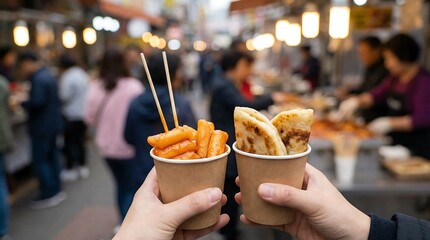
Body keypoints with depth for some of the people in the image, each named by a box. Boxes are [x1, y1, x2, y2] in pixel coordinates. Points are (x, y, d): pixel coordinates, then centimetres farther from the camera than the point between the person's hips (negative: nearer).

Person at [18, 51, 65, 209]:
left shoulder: (38, 79, -19)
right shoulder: (48, 75, 12)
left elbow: (37, 102, -28)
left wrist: (22, 103, -11)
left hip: (42, 126, -10)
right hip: (52, 123, 10)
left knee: (39, 160, -2)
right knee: (51, 156, 15)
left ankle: (49, 195, 3)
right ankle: (55, 191, 25)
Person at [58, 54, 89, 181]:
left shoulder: (68, 77, -17)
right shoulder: (83, 74, 8)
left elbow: (64, 97, -18)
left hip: (71, 115, -8)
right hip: (83, 113, 8)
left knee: (70, 142, 2)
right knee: (80, 140, 16)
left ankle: (70, 169, 10)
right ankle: (83, 166, 23)